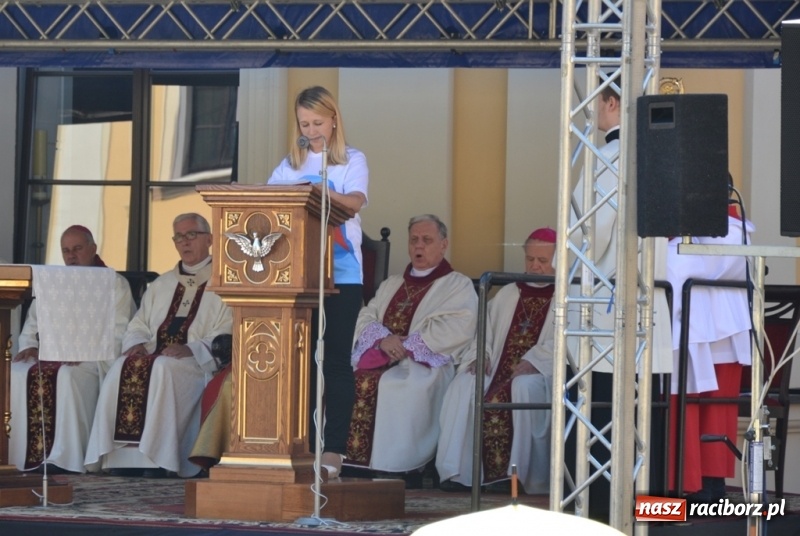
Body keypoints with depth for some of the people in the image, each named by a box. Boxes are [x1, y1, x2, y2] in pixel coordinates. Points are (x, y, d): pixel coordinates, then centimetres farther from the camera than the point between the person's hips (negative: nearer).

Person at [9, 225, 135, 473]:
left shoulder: (115, 284, 8)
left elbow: (117, 333, -4)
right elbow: (33, 321, 23)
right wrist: (29, 345, 0)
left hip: (92, 358, -5)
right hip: (48, 356, 5)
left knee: (68, 376, -39)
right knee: (18, 373, -26)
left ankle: (64, 459, -39)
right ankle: (26, 457, -29)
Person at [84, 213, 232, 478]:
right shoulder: (161, 285, 26)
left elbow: (227, 337, -5)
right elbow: (138, 325, 20)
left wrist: (191, 349, -21)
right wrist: (137, 344, -4)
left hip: (197, 363, -5)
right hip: (154, 355, 5)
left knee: (162, 369, -36)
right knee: (123, 368, -27)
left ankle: (158, 459, -38)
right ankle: (121, 455, -31)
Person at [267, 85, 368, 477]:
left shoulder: (352, 161, 2)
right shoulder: (290, 165, 15)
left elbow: (356, 201, -16)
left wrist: (326, 194, -36)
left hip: (341, 273, -4)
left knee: (336, 360, -4)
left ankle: (334, 449, -4)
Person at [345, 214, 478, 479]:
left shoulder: (459, 286, 10)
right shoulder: (391, 284, 28)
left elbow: (457, 329, -8)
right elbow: (366, 318, 16)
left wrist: (407, 345, -16)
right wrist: (383, 339, -8)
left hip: (425, 361, -5)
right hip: (381, 356, 5)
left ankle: (384, 465, -35)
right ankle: (350, 460, -27)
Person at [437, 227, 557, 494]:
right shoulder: (507, 294, 26)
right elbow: (486, 330, 24)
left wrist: (531, 363, -22)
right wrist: (480, 356, 2)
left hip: (539, 373, -5)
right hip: (498, 372, 5)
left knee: (524, 388, -39)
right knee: (463, 385, -24)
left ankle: (520, 474, -35)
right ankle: (456, 471, -29)